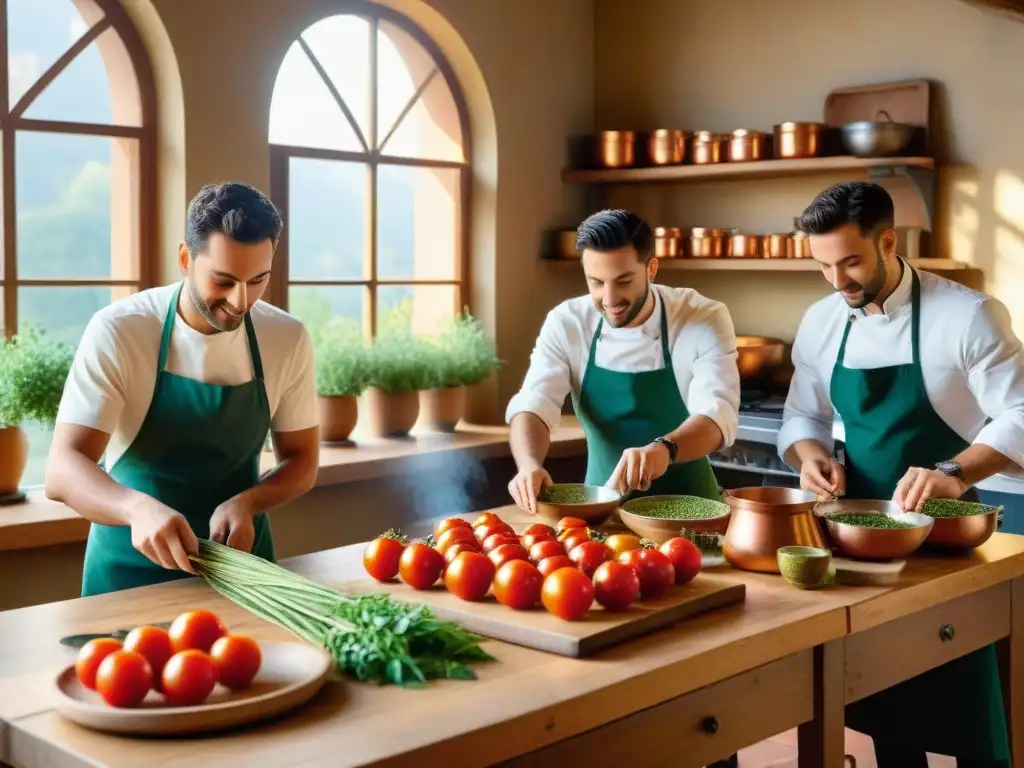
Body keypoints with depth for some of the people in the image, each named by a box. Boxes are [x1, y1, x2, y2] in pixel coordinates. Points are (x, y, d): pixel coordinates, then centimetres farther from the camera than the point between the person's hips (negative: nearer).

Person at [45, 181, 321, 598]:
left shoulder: (288, 339, -8)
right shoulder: (117, 331, -18)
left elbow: (302, 460, 1)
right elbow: (63, 470, -23)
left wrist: (246, 502, -20)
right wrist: (139, 507, -44)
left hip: (240, 556, 2)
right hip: (132, 567, -2)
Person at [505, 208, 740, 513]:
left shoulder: (706, 320, -13)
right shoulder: (566, 323, -7)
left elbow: (718, 415, -24)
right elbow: (533, 406, -15)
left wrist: (664, 449, -45)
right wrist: (529, 464, -37)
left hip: (686, 505, -2)